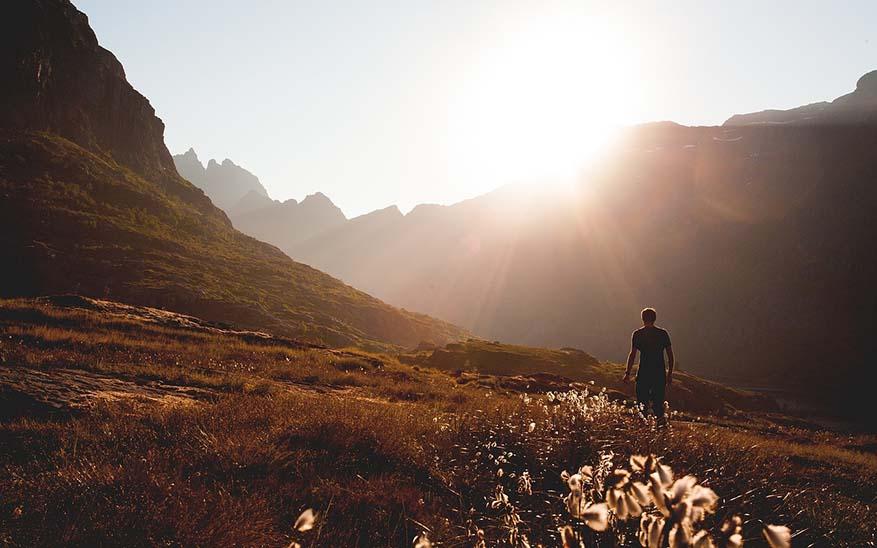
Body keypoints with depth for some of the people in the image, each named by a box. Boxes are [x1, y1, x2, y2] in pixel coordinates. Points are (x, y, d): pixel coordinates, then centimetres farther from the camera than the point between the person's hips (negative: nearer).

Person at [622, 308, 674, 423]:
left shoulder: (637, 334, -1)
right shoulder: (663, 333, 5)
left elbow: (632, 355, -5)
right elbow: (670, 355, 5)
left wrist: (627, 373, -1)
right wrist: (670, 373, 13)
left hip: (643, 373, -2)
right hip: (660, 374, 2)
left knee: (642, 403, 5)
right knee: (658, 403, 10)